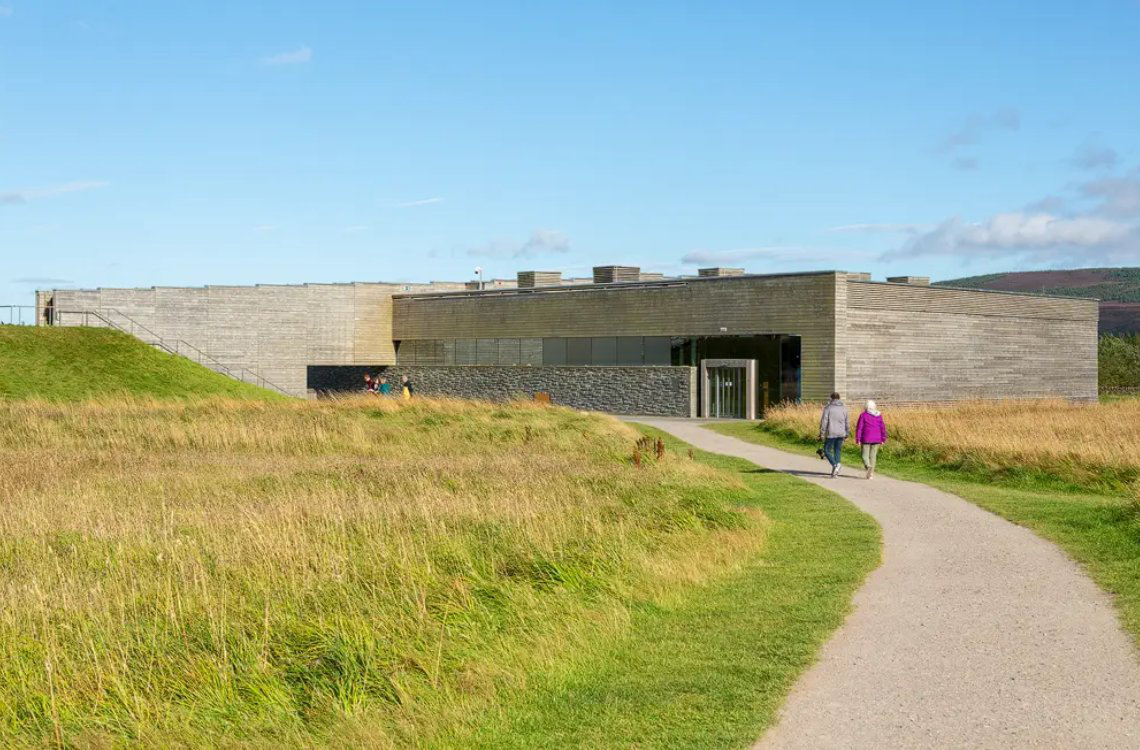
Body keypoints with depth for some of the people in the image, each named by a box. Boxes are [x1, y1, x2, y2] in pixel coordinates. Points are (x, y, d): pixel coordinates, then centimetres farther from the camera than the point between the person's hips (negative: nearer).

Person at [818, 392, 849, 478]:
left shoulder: (828, 408, -5)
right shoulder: (844, 408, 7)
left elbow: (824, 421, -8)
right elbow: (847, 423, 10)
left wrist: (822, 434, -4)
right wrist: (847, 434, 19)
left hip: (831, 434, -4)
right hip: (841, 434, 4)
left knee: (827, 450, 5)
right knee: (838, 451, 11)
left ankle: (835, 464, -19)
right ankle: (835, 472, 8)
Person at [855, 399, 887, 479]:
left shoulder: (863, 415, -4)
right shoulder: (879, 415, 5)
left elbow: (859, 428, -6)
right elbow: (883, 427, 5)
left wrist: (857, 439, -3)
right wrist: (883, 439, 11)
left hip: (866, 439, -3)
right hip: (876, 439, 3)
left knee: (865, 455, 3)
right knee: (873, 456, 11)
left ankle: (868, 466, -27)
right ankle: (871, 474, 10)